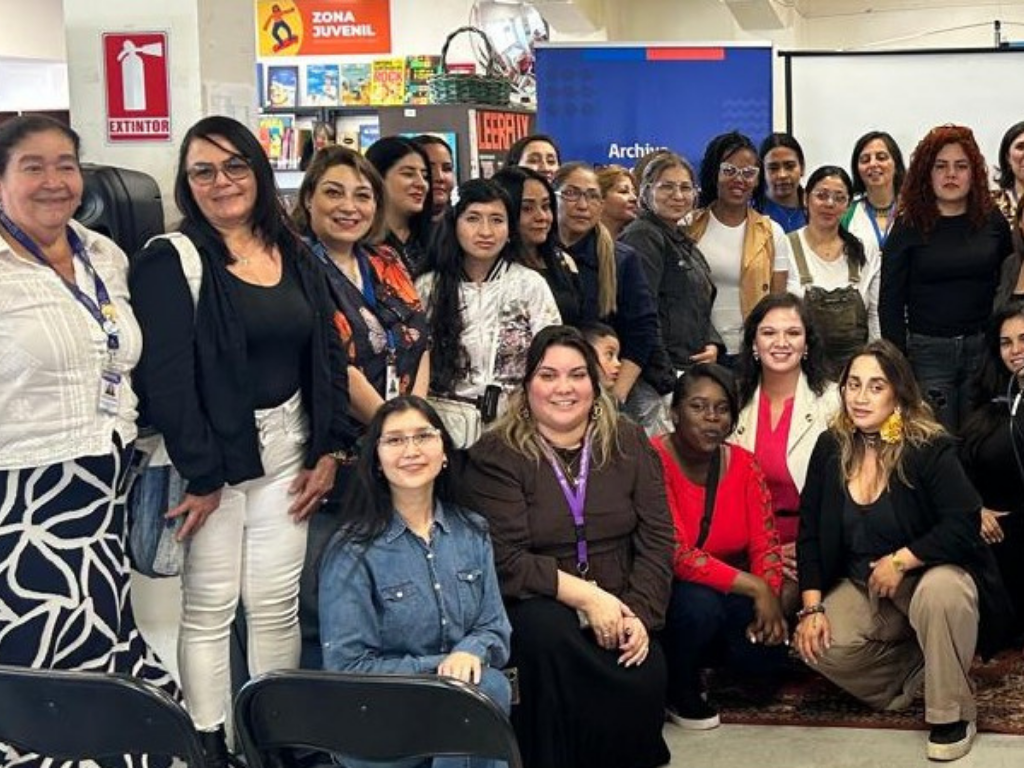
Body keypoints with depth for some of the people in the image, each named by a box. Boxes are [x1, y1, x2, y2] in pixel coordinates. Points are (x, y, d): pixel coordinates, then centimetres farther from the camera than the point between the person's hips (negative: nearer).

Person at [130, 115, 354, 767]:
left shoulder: (297, 258, 9)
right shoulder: (170, 263, -9)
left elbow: (329, 356, 11)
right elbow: (166, 377, -15)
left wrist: (330, 451, 3)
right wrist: (200, 476, -18)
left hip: (286, 452, 5)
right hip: (208, 455, -5)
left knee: (278, 605, 10)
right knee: (208, 609, 2)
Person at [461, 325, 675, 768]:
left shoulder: (629, 444, 9)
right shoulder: (495, 456, -3)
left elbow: (656, 539, 3)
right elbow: (506, 560, -12)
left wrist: (641, 614, -13)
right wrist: (585, 596, -20)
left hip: (617, 610, 2)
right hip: (534, 604, -2)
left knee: (646, 679, -27)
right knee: (547, 630, -36)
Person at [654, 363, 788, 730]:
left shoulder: (743, 464, -1)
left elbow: (765, 544, -1)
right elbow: (676, 555, -27)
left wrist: (770, 601, -20)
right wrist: (755, 588, -27)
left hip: (728, 592, 6)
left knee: (766, 657, -16)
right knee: (700, 604, -35)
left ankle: (698, 658, 17)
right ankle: (678, 688, -4)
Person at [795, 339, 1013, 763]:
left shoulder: (929, 448, -18)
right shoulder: (830, 447, -4)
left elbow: (964, 524, -26)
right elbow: (809, 530, -2)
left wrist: (900, 561, -26)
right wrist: (812, 606, -11)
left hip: (931, 574, -4)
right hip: (862, 585, 4)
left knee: (941, 591, -39)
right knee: (819, 647, -21)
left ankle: (952, 714, -16)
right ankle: (916, 672, 6)